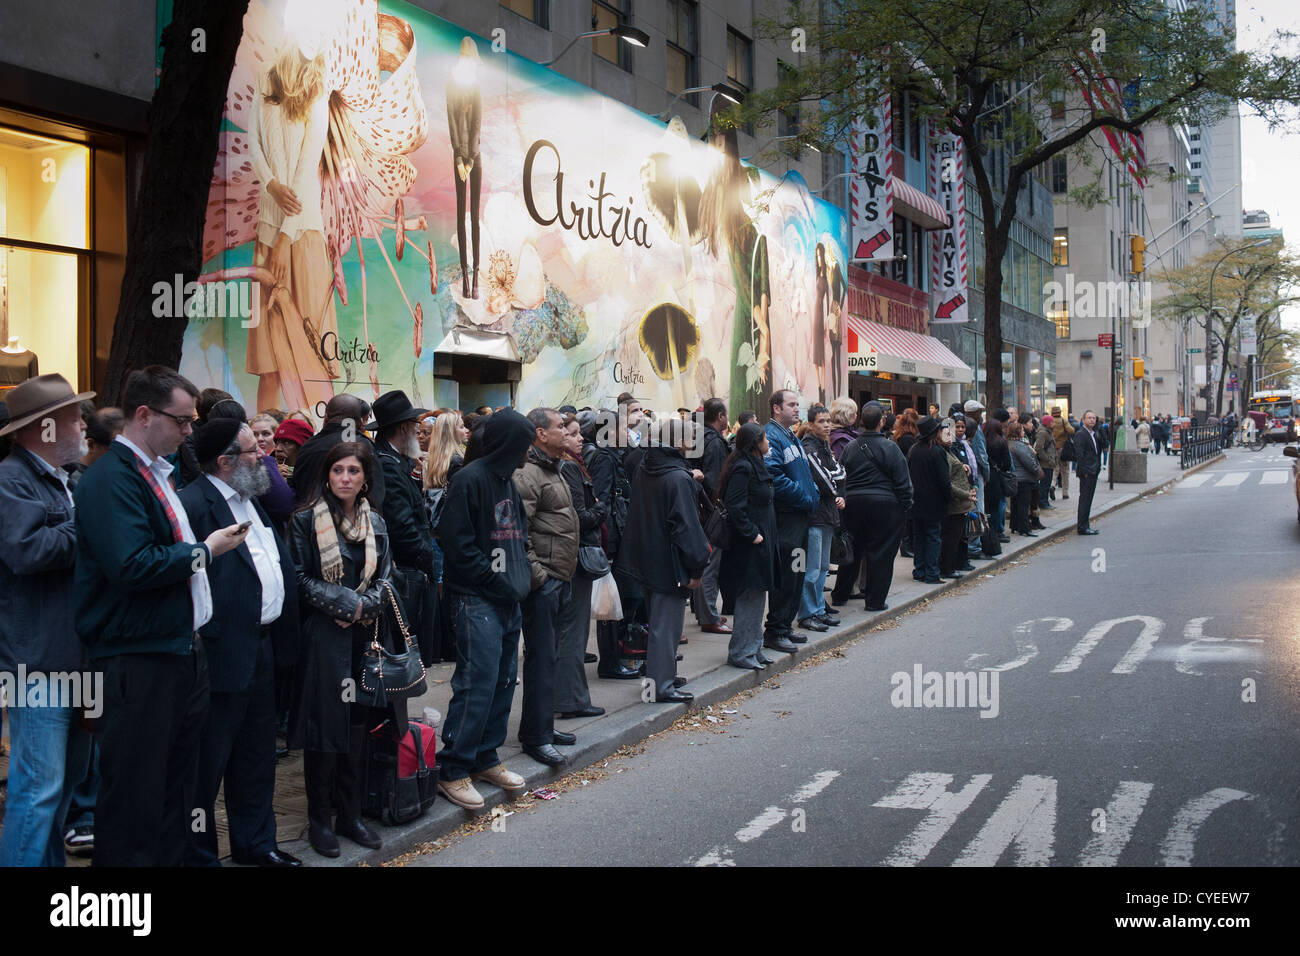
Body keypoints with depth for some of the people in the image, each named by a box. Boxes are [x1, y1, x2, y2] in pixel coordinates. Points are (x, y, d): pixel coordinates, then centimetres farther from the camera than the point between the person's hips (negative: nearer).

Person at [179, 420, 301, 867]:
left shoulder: (250, 498, 13)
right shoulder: (193, 504, -18)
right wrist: (202, 650, -21)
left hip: (263, 646, 10)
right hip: (225, 655, -9)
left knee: (257, 755, 20)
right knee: (208, 761, 4)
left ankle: (256, 842, 35)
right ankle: (198, 853, 19)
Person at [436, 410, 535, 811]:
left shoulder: (507, 480, 15)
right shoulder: (470, 479, -13)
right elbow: (457, 543, -17)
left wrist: (522, 577, 7)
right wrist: (496, 581, -14)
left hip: (508, 599, 9)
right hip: (475, 598, -9)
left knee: (503, 681, 12)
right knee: (477, 683, -10)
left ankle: (485, 758, 23)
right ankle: (453, 770, -2)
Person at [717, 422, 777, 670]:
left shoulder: (755, 466, 14)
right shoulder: (743, 468, -17)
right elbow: (734, 507, -23)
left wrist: (760, 533, 14)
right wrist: (752, 534, -21)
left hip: (760, 541, 10)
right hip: (748, 546, -10)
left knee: (757, 596, 14)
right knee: (749, 597, -5)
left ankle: (752, 649, 22)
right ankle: (740, 652, 2)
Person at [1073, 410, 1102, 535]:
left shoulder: (1094, 434, 16)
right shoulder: (1080, 434, -12)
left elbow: (1098, 451, 18)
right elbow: (1079, 454, -17)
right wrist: (1084, 472, -19)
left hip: (1093, 472, 9)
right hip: (1086, 472, -9)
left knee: (1088, 499, 12)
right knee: (1085, 498, -6)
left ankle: (1085, 526, 18)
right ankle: (1082, 527, -3)